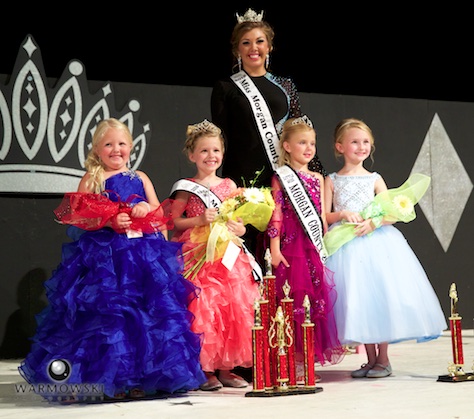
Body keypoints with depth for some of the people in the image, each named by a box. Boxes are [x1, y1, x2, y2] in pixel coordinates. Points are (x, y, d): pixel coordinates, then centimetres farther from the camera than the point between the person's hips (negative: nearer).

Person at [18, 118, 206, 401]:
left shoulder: (140, 178, 16)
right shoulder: (92, 179, 6)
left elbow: (160, 214, 14)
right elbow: (79, 217, -5)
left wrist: (147, 208, -8)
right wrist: (110, 221, -18)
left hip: (144, 253, 4)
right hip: (103, 255, -3)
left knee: (149, 311, -2)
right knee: (108, 312, -9)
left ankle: (140, 377, 5)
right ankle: (110, 379, -3)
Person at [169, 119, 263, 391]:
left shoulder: (229, 185, 14)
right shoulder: (186, 188, 3)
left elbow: (241, 226, 17)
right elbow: (174, 221, 0)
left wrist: (235, 227, -5)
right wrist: (200, 220, -12)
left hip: (228, 257, 4)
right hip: (199, 260, -4)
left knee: (236, 308, -2)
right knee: (202, 310, -11)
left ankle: (226, 367, 7)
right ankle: (205, 370, -2)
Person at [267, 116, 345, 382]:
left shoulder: (318, 179, 16)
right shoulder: (281, 178, -1)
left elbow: (322, 216, 17)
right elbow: (276, 215, -7)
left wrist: (327, 247, 12)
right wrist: (275, 249, -13)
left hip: (315, 249, 6)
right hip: (291, 248, -6)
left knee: (317, 299, 5)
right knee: (293, 301, -6)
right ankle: (293, 363, -1)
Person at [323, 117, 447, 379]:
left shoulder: (374, 179, 6)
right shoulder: (332, 181, 6)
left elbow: (392, 213, 2)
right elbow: (325, 216, 4)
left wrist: (373, 222, -15)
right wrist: (342, 215, -15)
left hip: (377, 242, 0)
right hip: (346, 247, 0)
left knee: (381, 296, -4)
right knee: (358, 302, 2)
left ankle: (383, 359, 7)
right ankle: (370, 358, 14)